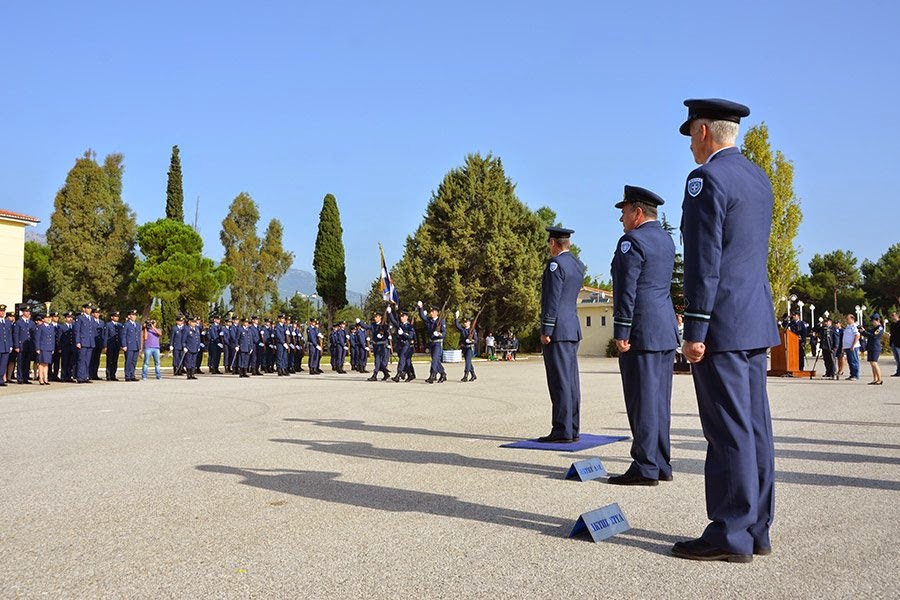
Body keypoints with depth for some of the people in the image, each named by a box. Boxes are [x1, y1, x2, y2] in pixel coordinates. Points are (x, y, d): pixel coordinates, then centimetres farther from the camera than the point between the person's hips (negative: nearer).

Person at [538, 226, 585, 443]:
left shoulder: (555, 264, -12)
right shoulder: (578, 264, 15)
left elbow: (552, 300, -17)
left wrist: (546, 331, -15)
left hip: (557, 330, -9)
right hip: (573, 329, 9)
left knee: (559, 381, -8)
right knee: (571, 380, 9)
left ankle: (562, 431, -6)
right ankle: (572, 430, 13)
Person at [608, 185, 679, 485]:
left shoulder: (632, 241, -11)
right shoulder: (665, 239, 17)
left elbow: (626, 290, -17)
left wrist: (621, 333, -16)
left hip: (641, 330, -9)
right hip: (666, 329, 9)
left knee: (642, 401, -5)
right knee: (659, 400, 12)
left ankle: (645, 469, -1)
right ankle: (661, 465, 18)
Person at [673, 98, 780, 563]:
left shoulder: (707, 179, -11)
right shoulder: (758, 179, 17)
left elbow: (703, 260, -18)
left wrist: (695, 329, -16)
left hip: (721, 324, -9)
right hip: (755, 321, 9)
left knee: (728, 429, -5)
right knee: (753, 425, 11)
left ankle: (730, 534, 2)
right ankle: (755, 529, 18)